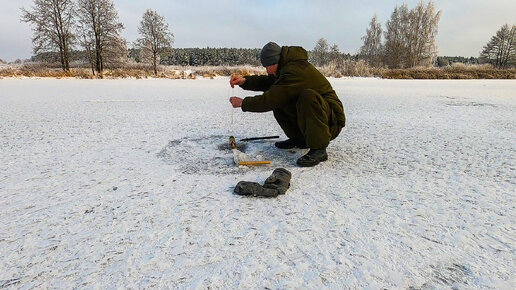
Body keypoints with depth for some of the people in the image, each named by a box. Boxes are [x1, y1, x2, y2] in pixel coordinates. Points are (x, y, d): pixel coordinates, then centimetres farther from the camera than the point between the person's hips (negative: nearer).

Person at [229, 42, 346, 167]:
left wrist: (243, 103, -11)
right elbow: (268, 82, 12)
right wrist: (244, 81, -3)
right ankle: (299, 139, 13)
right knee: (279, 103, 4)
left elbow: (269, 100, -24)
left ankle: (319, 149, -28)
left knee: (308, 95, -36)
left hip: (332, 121, -9)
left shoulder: (297, 71, -24)